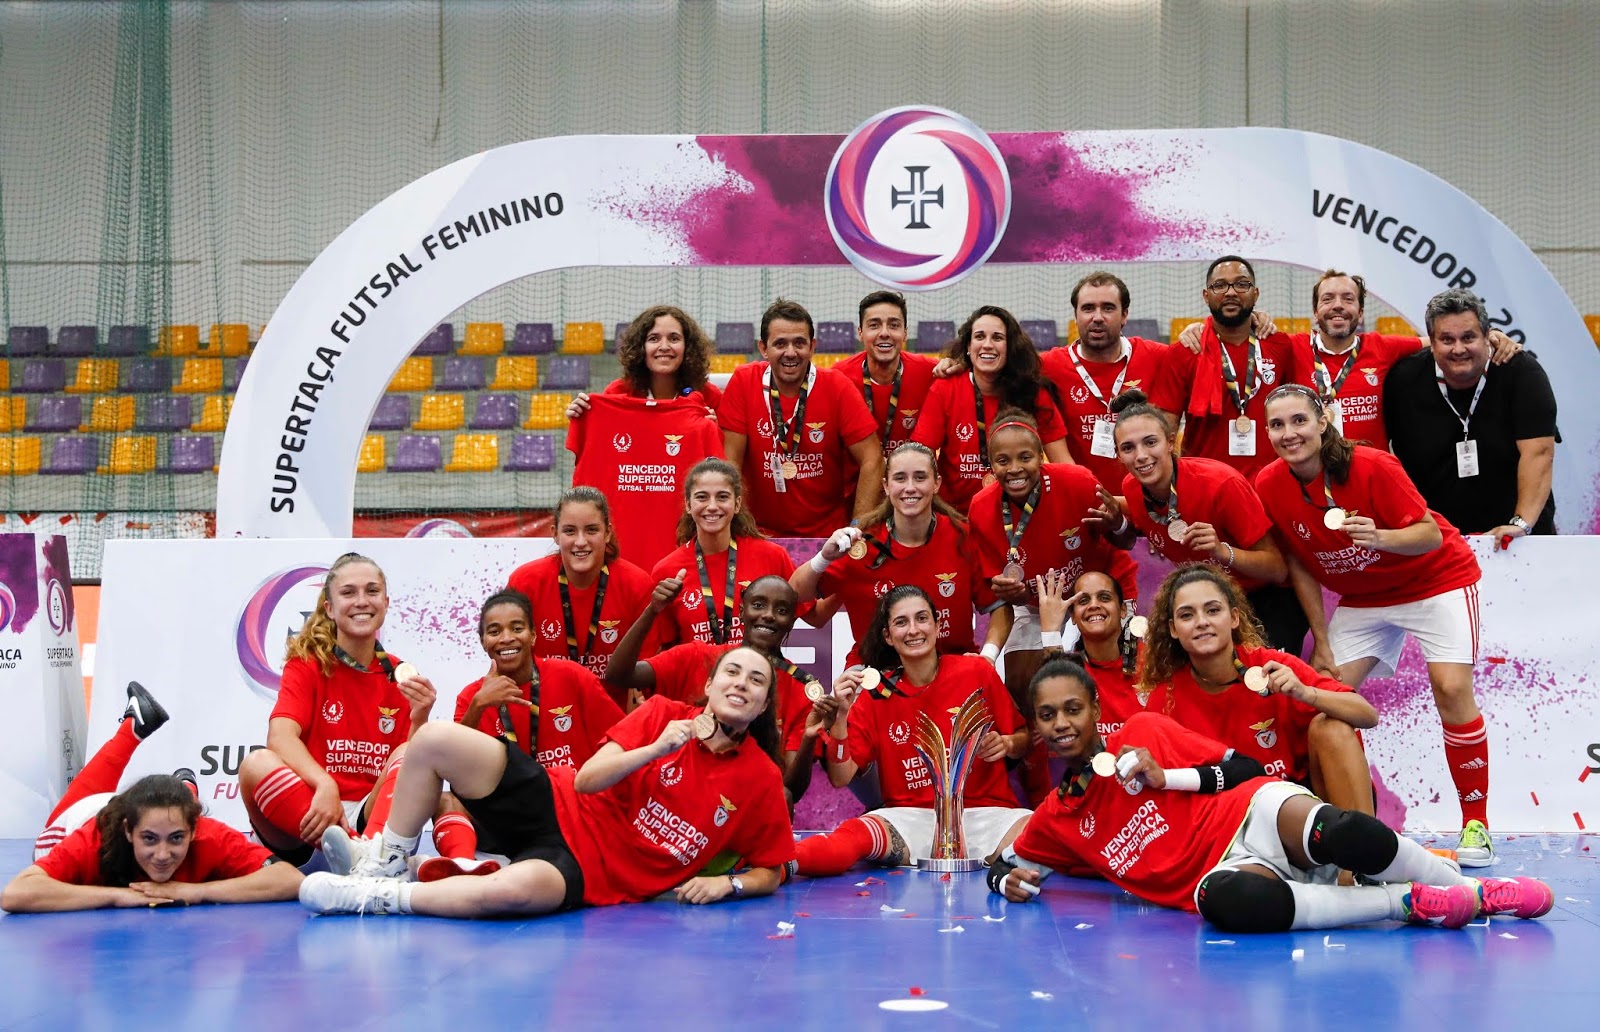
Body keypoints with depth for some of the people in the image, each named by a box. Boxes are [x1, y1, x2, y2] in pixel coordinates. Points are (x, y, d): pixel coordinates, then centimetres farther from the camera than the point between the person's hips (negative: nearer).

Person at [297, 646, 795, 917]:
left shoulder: (761, 780, -1)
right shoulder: (663, 714, 1)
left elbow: (771, 872, 7)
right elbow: (586, 780, -5)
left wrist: (727, 884, -13)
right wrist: (655, 749, -18)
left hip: (586, 874, -3)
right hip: (556, 808, 3)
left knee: (518, 889, -41)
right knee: (436, 738, -17)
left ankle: (379, 898, -19)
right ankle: (387, 863, 3)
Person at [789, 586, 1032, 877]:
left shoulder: (977, 672, 2)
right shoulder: (876, 692, 5)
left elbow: (1024, 740, 14)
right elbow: (841, 778, 1)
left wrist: (1005, 744, -9)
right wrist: (841, 716, -13)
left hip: (985, 812, 1)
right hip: (911, 818, 0)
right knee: (855, 834, -35)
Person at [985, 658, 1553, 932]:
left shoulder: (1143, 731, 11)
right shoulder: (1054, 820, 18)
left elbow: (1245, 768, 11)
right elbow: (1005, 863, 30)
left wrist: (1165, 777, -3)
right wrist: (1009, 881, 6)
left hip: (1255, 815, -2)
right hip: (1219, 872, 2)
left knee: (1342, 834, -40)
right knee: (1228, 902, -41)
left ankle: (1474, 892, -15)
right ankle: (1412, 903, -28)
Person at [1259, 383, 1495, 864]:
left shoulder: (1371, 467, -27)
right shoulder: (1269, 486, -14)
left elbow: (1433, 535, -22)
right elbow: (1301, 567, -4)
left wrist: (1380, 537, -42)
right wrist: (1322, 643, -4)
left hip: (1436, 579, -5)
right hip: (1362, 597, 5)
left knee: (1451, 687, -18)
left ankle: (1475, 822, -5)